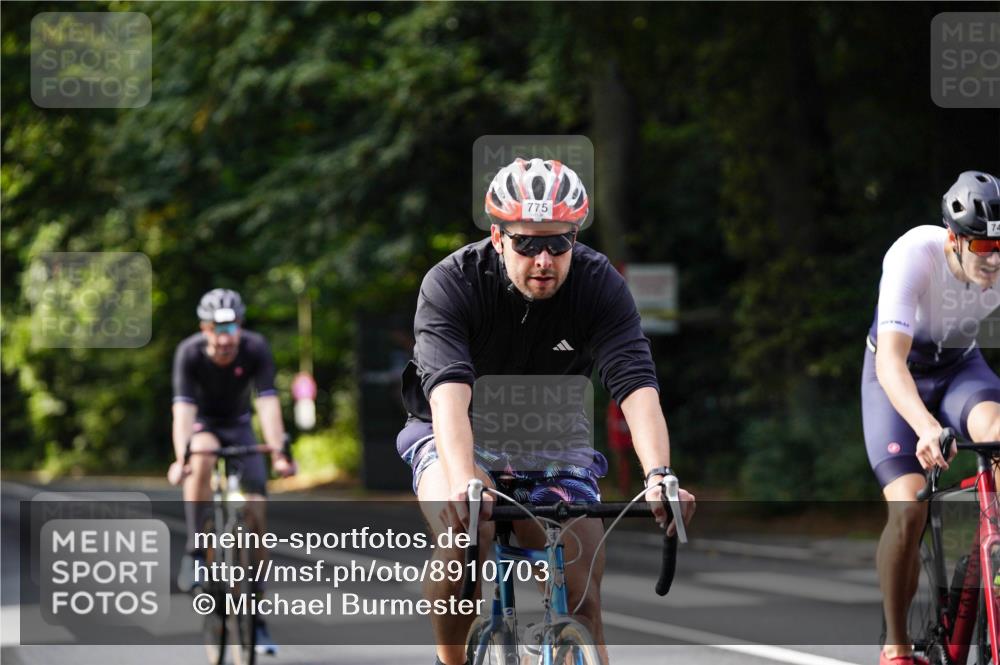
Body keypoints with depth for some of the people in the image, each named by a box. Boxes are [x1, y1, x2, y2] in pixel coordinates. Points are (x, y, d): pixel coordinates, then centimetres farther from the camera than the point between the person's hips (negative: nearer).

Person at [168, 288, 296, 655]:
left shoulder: (255, 349, -25)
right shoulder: (189, 353, -27)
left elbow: (268, 403, -32)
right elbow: (183, 408, -36)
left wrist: (278, 452, -45)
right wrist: (179, 459, -50)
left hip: (238, 426, 1)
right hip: (202, 424, -1)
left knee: (256, 514, -9)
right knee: (202, 460, -38)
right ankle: (195, 553, -26)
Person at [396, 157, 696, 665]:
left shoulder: (600, 285, -19)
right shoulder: (450, 284, -25)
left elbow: (636, 385, -31)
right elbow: (448, 391, -39)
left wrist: (659, 476, -48)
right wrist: (464, 485, -57)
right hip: (458, 437, -2)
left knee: (581, 600, -12)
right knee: (463, 536, -33)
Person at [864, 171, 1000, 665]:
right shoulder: (914, 256, -34)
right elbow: (890, 360, -43)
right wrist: (926, 427, -61)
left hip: (960, 368, 3)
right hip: (901, 378, -2)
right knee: (908, 509, -19)